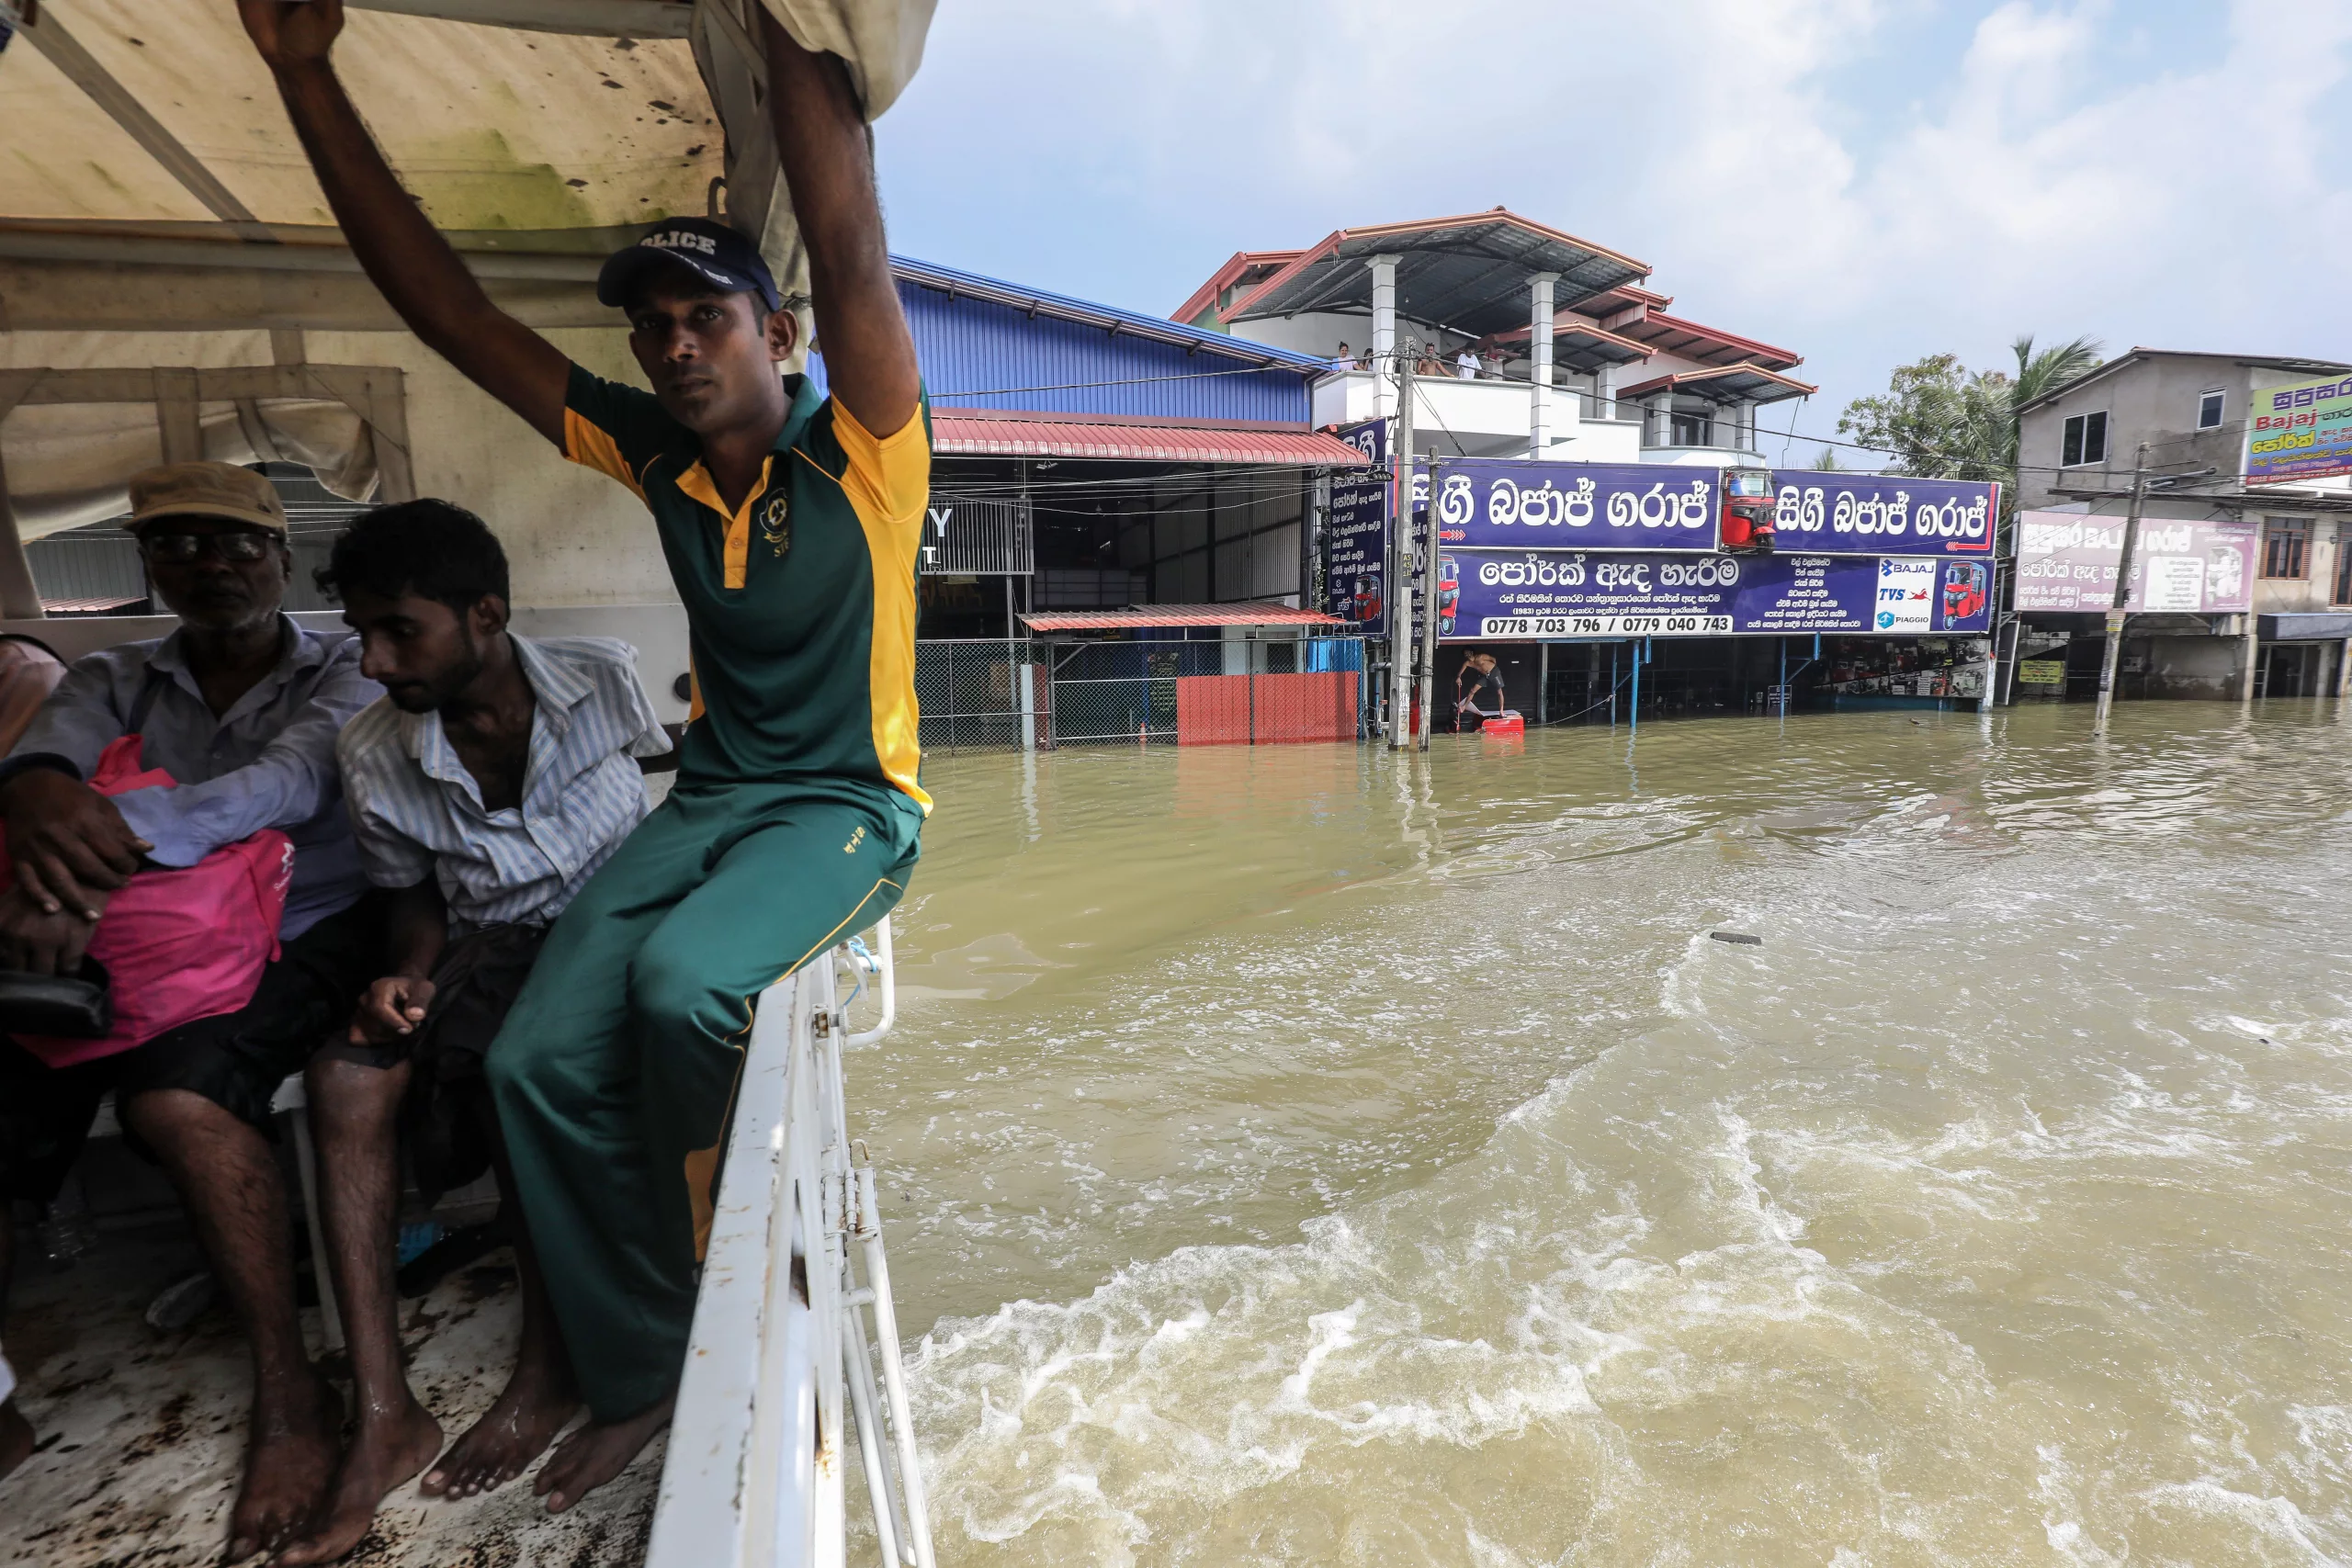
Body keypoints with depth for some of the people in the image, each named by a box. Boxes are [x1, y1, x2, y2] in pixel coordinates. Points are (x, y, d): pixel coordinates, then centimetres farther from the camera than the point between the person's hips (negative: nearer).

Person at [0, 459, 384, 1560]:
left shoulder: (340, 676, 2)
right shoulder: (113, 681, 15)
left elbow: (286, 784, -18)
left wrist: (110, 847, -34)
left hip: (299, 938, -4)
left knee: (177, 1091, -31)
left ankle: (289, 1395, -20)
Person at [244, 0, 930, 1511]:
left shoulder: (862, 457, -8)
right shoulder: (654, 458, 6)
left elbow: (850, 247, -22)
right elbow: (453, 311, 6)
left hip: (850, 805, -5)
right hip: (709, 799, 6)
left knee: (685, 980, -32)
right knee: (542, 1055, -13)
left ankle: (728, 1296, -1)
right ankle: (644, 1371, 7)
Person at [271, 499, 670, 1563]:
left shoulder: (604, 683, -11)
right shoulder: (372, 756, -1)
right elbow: (414, 899, 12)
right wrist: (404, 977, -9)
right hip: (489, 951, 4)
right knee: (347, 1069, -22)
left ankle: (548, 1371, -13)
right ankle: (381, 1412, -16)